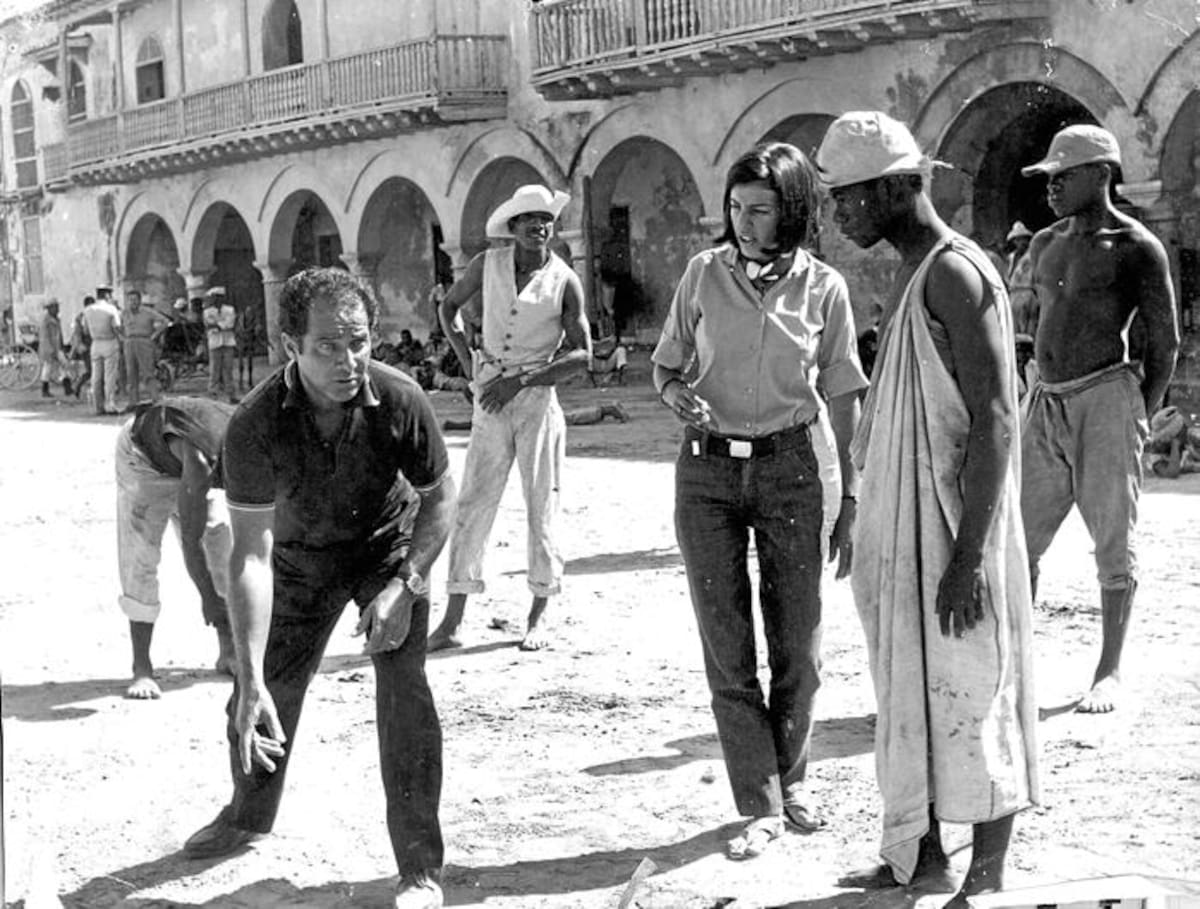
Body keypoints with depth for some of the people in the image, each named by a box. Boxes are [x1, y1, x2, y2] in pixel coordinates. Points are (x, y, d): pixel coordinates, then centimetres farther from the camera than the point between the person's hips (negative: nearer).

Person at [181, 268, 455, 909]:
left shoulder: (400, 402, -30)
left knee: (403, 690, -18)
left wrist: (405, 586, -26)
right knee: (267, 694, 9)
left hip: (391, 547, -1)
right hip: (302, 556, 2)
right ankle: (248, 815, 41)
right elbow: (251, 555, -30)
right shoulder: (255, 426, -31)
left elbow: (439, 498, -12)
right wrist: (250, 680, -36)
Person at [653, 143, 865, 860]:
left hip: (794, 466, -1)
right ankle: (761, 807, 10)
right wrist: (680, 397, -12)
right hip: (708, 470, 1)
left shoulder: (823, 287, -1)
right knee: (727, 646, 0)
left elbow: (844, 399, 3)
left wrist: (849, 498, 1)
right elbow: (666, 367, 11)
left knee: (798, 644, 7)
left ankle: (790, 778, 30)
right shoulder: (704, 274, 2)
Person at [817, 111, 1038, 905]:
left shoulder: (955, 273, -16)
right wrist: (870, 522, 19)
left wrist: (969, 557, -24)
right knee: (913, 687, 14)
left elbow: (995, 422, -21)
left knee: (968, 690, -1)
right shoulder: (913, 276, 13)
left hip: (951, 530, -9)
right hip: (902, 526, 9)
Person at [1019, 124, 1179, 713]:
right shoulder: (1044, 246, 13)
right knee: (1018, 540, 4)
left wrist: (1140, 417, -2)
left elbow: (1164, 342, -3)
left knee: (1113, 544, 1)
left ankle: (1110, 671, 11)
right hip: (1045, 402, 6)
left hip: (1105, 399, -6)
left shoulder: (1136, 249, -5)